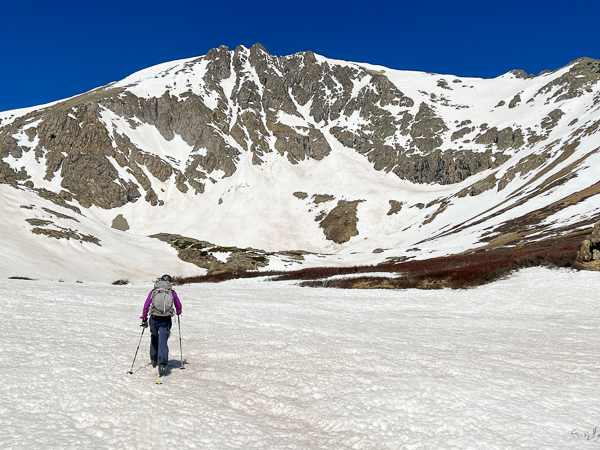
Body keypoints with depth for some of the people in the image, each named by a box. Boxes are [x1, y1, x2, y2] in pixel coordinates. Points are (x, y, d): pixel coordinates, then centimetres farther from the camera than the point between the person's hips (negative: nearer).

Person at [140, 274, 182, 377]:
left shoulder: (153, 291, 5)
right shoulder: (172, 292, 4)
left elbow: (146, 305, 3)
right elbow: (178, 306, 11)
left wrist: (144, 319, 12)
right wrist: (178, 313, 33)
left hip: (154, 319, 1)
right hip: (166, 320, -1)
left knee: (154, 339, 19)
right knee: (163, 342, -1)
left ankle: (154, 363, 26)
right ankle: (162, 363, -17)